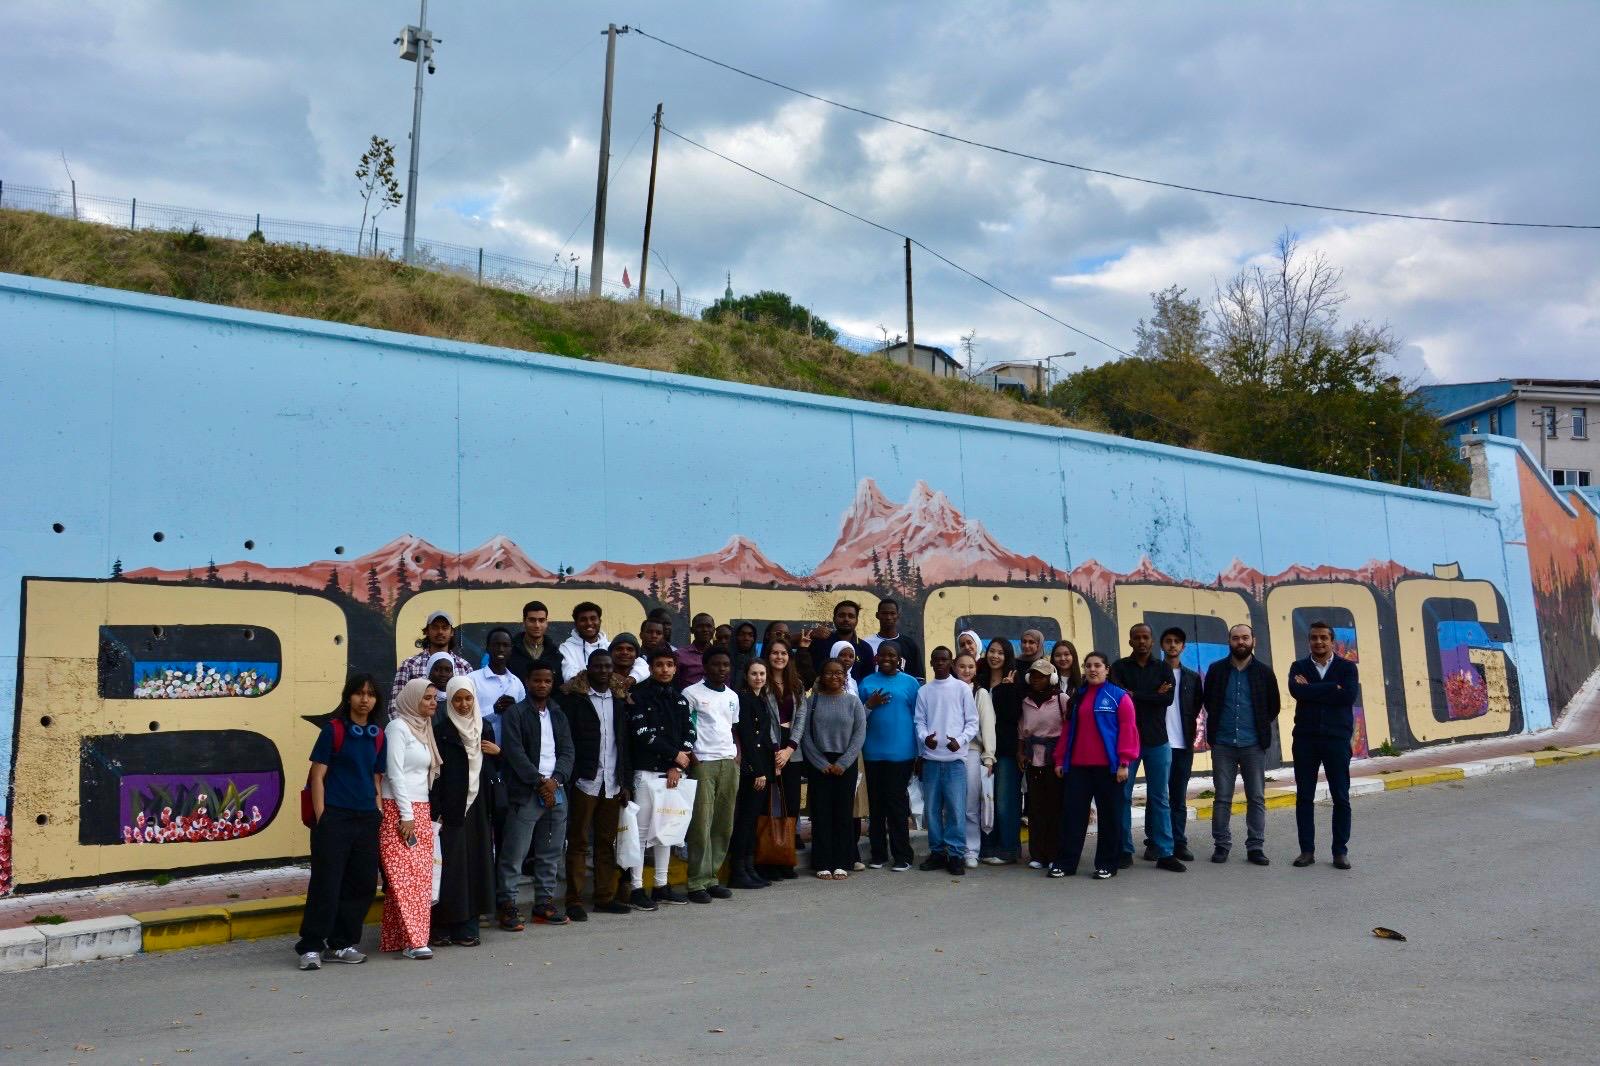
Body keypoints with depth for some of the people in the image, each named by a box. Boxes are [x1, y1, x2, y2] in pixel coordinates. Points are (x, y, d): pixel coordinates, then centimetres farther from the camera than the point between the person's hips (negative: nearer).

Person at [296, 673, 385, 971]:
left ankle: (341, 944, 21)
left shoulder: (378, 735, 11)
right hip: (334, 817, -6)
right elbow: (318, 775, -5)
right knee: (326, 883, -4)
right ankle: (311, 947, 6)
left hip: (367, 819, 6)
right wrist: (321, 818, -10)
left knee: (363, 884, 8)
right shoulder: (334, 729, -4)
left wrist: (378, 809, 7)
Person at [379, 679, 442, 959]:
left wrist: (421, 814, 12)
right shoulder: (398, 727, -6)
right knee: (405, 878, -10)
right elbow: (394, 773, -12)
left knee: (422, 878, 4)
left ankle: (396, 939, 9)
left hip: (421, 811, 8)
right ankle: (412, 940, -11)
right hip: (398, 811, -8)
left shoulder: (424, 729, 17)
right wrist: (406, 815, -15)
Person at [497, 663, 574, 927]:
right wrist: (539, 782, -13)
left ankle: (544, 905, 17)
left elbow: (568, 752, 9)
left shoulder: (558, 715, 16)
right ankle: (507, 906, 2)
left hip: (555, 791, 6)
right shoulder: (515, 713, -2)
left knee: (550, 854, 9)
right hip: (525, 793, -6)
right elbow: (514, 752, -11)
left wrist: (555, 779, -8)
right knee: (514, 854, -5)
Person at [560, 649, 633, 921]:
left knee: (607, 842, 10)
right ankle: (574, 901, 5)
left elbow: (624, 743, 13)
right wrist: (570, 777, -13)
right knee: (578, 842, 1)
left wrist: (625, 781, 9)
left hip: (612, 783, 5)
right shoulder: (574, 697, -3)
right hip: (584, 781, -5)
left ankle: (605, 896, 17)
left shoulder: (619, 699, 13)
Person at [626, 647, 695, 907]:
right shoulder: (639, 695, -4)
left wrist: (677, 768, -5)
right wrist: (675, 755, -7)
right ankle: (637, 889, 3)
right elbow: (642, 734, -12)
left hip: (673, 772, 6)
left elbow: (689, 734, 8)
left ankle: (662, 886, 18)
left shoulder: (679, 699, 13)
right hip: (647, 771, -6)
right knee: (642, 830, -3)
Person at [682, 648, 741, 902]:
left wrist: (737, 756, 8)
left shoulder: (732, 696, 16)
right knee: (701, 824, -7)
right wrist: (690, 758, -10)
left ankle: (711, 877, 13)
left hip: (729, 763, 6)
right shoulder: (692, 693, -1)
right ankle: (697, 882, -1)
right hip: (703, 763, -5)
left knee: (724, 824, 5)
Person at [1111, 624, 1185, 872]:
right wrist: (1153, 696, -11)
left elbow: (1169, 697, -8)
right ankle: (1125, 850, 10)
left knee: (1159, 798, 4)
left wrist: (1135, 695, -11)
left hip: (1157, 741, 1)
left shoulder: (1162, 668, 8)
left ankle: (1165, 853, 7)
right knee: (1123, 796, 1)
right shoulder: (1120, 667, 4)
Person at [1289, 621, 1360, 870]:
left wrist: (1312, 690, -11)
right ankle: (1307, 850, 11)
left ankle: (1340, 851, 12)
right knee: (1304, 796, 4)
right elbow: (1296, 691, -14)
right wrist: (1332, 688, -15)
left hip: (1337, 738, -1)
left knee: (1341, 797, 3)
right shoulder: (1299, 667, 7)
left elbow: (1350, 695, -14)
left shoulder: (1347, 667, 4)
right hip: (1305, 738, 1)